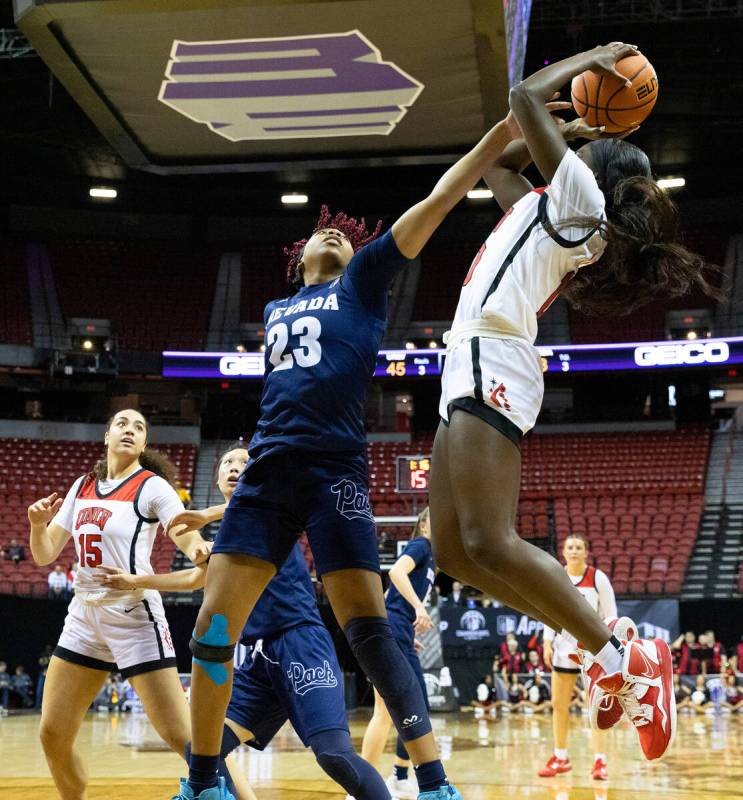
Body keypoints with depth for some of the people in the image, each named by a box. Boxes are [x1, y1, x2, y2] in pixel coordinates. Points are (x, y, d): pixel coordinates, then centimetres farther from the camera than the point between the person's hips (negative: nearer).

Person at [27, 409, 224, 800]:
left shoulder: (152, 486, -6)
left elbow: (189, 538, -20)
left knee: (181, 737, -12)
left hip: (135, 616, -6)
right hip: (84, 615, 6)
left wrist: (200, 550, -44)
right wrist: (38, 524, -11)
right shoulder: (83, 486, 10)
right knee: (53, 736, 7)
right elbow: (45, 554, 11)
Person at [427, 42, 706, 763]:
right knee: (453, 551, 3)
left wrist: (589, 58, 12)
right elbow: (497, 162, 43)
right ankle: (602, 652, 4)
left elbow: (524, 96, -3)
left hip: (489, 364, -10)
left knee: (488, 543, -21)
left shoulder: (581, 194, 1)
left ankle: (619, 658, -13)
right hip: (476, 370, 10)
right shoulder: (550, 209, 26)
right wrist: (577, 124, 36)